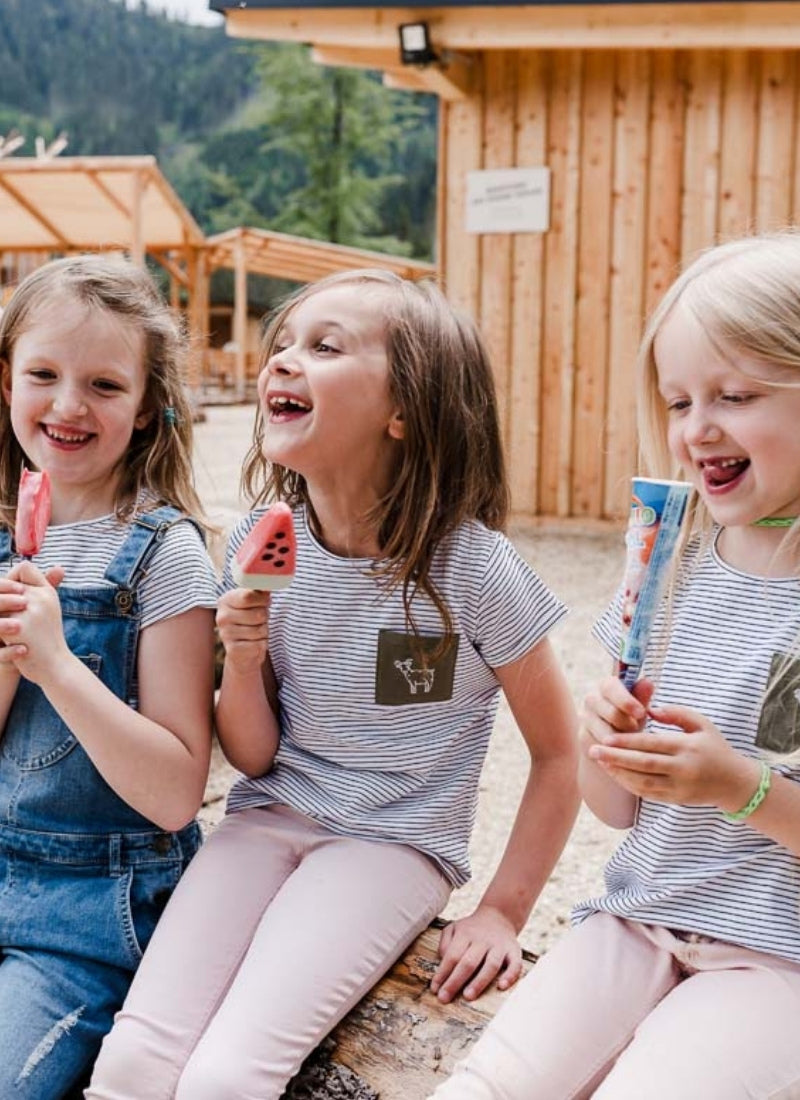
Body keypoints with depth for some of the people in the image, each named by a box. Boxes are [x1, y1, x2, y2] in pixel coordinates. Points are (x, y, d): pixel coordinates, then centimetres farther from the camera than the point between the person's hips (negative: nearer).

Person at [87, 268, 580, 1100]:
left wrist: (503, 911, -2)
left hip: (394, 843, -4)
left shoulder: (472, 569, -15)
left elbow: (560, 753, -2)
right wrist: (243, 662, -15)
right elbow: (253, 758, 4)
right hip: (269, 818, 4)